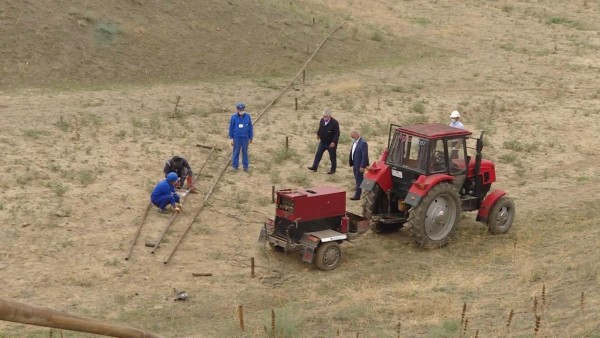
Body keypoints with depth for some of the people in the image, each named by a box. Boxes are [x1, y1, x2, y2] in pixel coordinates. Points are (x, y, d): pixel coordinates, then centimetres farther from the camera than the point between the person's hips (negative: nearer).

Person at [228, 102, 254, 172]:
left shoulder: (248, 116, -7)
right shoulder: (234, 117, -10)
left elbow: (250, 127, 1)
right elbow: (231, 128, -2)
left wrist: (251, 138, 4)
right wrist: (231, 138, -2)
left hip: (245, 137, 1)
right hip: (237, 137, -1)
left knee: (245, 152, 9)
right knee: (236, 152, 6)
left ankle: (246, 166, 20)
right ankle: (235, 166, 19)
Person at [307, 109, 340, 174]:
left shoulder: (334, 123, -23)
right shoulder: (322, 120, -5)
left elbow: (337, 134, -21)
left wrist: (334, 142, -26)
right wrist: (318, 134, 27)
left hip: (331, 143, -6)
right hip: (323, 142, 6)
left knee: (332, 157, 9)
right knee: (318, 154, 9)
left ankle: (333, 169, 23)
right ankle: (314, 167, 19)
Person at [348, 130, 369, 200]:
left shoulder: (363, 143, -19)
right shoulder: (354, 142, 8)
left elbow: (365, 156, -21)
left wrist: (362, 166, -21)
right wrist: (352, 164, 13)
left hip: (360, 165, -8)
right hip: (355, 165, 8)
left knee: (359, 180, -2)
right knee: (357, 179, 15)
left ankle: (357, 195, 3)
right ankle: (357, 194, 25)